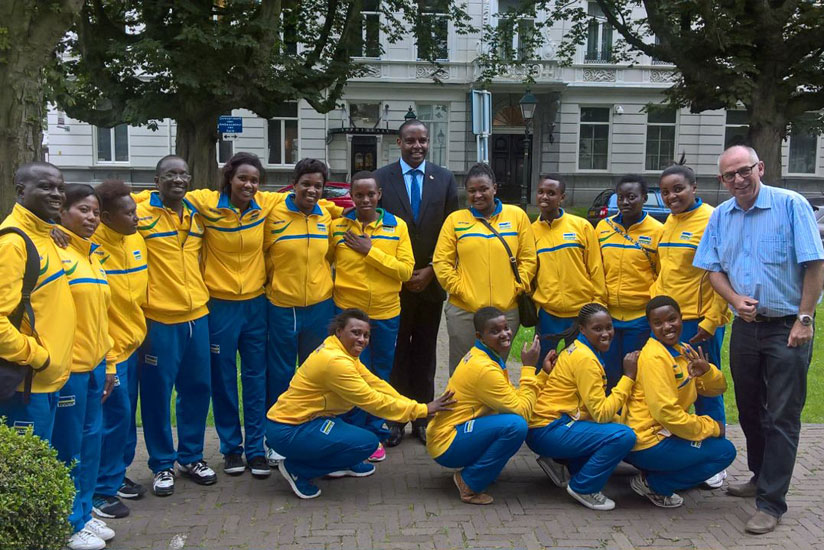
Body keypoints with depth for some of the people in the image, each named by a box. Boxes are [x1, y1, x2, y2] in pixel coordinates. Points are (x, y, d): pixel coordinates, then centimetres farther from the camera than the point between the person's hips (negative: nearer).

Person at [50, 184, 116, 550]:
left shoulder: (91, 255, 15)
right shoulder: (54, 252, -11)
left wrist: (108, 365, 19)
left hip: (94, 365, 8)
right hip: (68, 367, -8)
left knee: (91, 441, 14)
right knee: (68, 448, 3)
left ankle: (83, 515, 28)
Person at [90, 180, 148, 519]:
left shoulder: (136, 240, 6)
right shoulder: (91, 246, -19)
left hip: (132, 342, 8)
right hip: (108, 348, -8)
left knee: (127, 414, 16)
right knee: (116, 414, -3)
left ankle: (117, 475, 31)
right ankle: (101, 491, 12)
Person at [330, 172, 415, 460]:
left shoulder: (397, 226, -1)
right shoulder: (337, 226, -2)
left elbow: (406, 270, -8)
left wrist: (370, 251, -13)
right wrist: (332, 288, -4)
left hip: (386, 313, 2)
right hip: (348, 312, -1)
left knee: (381, 376, 12)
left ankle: (375, 434, 27)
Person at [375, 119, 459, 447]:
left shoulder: (444, 179, 4)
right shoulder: (381, 178, -1)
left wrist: (431, 270, -6)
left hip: (431, 281, 2)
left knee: (425, 353, 10)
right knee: (395, 353, 5)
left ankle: (422, 417, 19)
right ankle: (394, 418, 15)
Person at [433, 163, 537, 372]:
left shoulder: (517, 215, 4)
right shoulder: (455, 219, 2)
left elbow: (528, 259, 5)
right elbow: (441, 261, 1)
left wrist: (516, 289, -4)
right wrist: (458, 289, -8)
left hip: (506, 310, 1)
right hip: (463, 311, -1)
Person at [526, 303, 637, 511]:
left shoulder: (579, 350, 12)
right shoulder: (585, 359, -17)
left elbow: (596, 406, 15)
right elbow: (601, 413, -18)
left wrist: (620, 420, 1)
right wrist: (628, 376, -15)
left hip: (547, 425, 10)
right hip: (546, 431, -10)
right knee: (623, 436, -19)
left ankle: (560, 463, 15)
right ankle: (583, 488, -3)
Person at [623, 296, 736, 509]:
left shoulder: (683, 350, 10)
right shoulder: (655, 357, -18)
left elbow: (718, 389, 10)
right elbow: (667, 413, -22)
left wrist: (706, 371, -13)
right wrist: (712, 427, -11)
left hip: (662, 432, 9)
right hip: (646, 443, -9)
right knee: (725, 451, -5)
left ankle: (654, 477, 10)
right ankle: (653, 484, -2)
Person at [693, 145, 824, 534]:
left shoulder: (791, 205, -10)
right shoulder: (720, 216, 5)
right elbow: (714, 269, 9)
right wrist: (736, 299, -9)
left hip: (787, 327, -5)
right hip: (745, 327, 6)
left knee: (782, 417, -1)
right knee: (750, 410, 17)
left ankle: (771, 502, 6)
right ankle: (762, 477, 36)